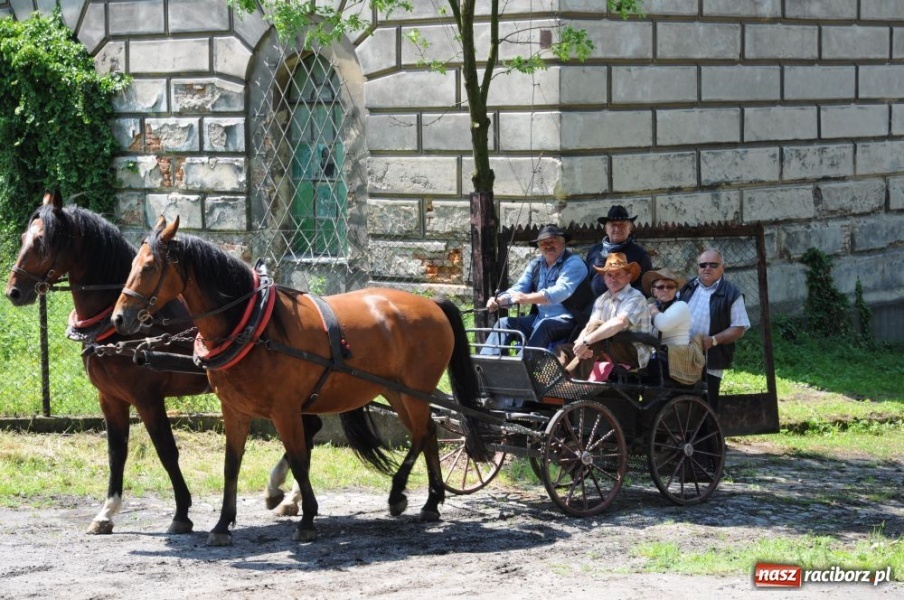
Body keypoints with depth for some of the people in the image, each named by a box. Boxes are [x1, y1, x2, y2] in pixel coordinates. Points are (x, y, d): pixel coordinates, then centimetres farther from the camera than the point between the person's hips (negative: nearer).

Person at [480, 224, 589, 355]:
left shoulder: (573, 263, -9)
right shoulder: (536, 264, 14)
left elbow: (561, 291, -24)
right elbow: (518, 288, 10)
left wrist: (527, 298, -35)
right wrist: (499, 301, -13)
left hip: (566, 320, -7)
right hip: (539, 318, 7)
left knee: (543, 325, -35)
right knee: (505, 323, -7)